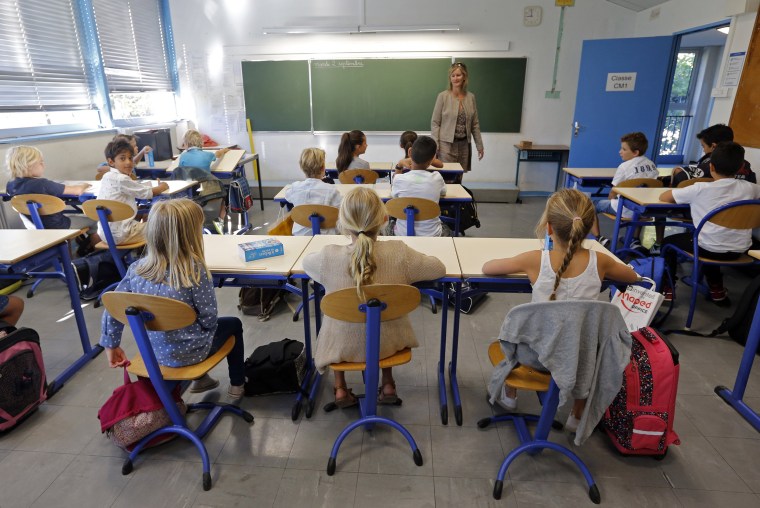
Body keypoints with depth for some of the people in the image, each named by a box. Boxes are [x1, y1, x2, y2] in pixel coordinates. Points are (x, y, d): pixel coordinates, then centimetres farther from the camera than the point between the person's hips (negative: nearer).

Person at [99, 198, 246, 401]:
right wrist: (205, 328, 1)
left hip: (153, 350, 5)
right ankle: (237, 385, 36)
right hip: (187, 352, -5)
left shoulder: (137, 268, -13)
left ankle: (200, 379, 47)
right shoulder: (195, 270, -28)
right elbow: (209, 319, -21)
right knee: (233, 324, 23)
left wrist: (111, 345, 9)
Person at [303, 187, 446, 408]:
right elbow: (440, 269, -8)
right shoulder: (399, 253, -24)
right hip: (386, 343, 1)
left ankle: (340, 388, 32)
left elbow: (306, 261, -1)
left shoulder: (328, 257, -25)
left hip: (343, 346, 0)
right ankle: (388, 384, 35)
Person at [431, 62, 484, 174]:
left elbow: (475, 124, 12)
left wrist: (479, 145, 11)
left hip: (464, 145, 4)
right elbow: (435, 123, -4)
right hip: (447, 145, -4)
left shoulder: (471, 97, 6)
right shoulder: (443, 96, -4)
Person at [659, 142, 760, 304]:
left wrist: (690, 197, 12)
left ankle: (667, 288, 23)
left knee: (668, 242, 20)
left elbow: (663, 197, -6)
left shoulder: (701, 188, -13)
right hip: (739, 250, 5)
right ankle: (716, 288, 40)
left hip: (711, 249, -5)